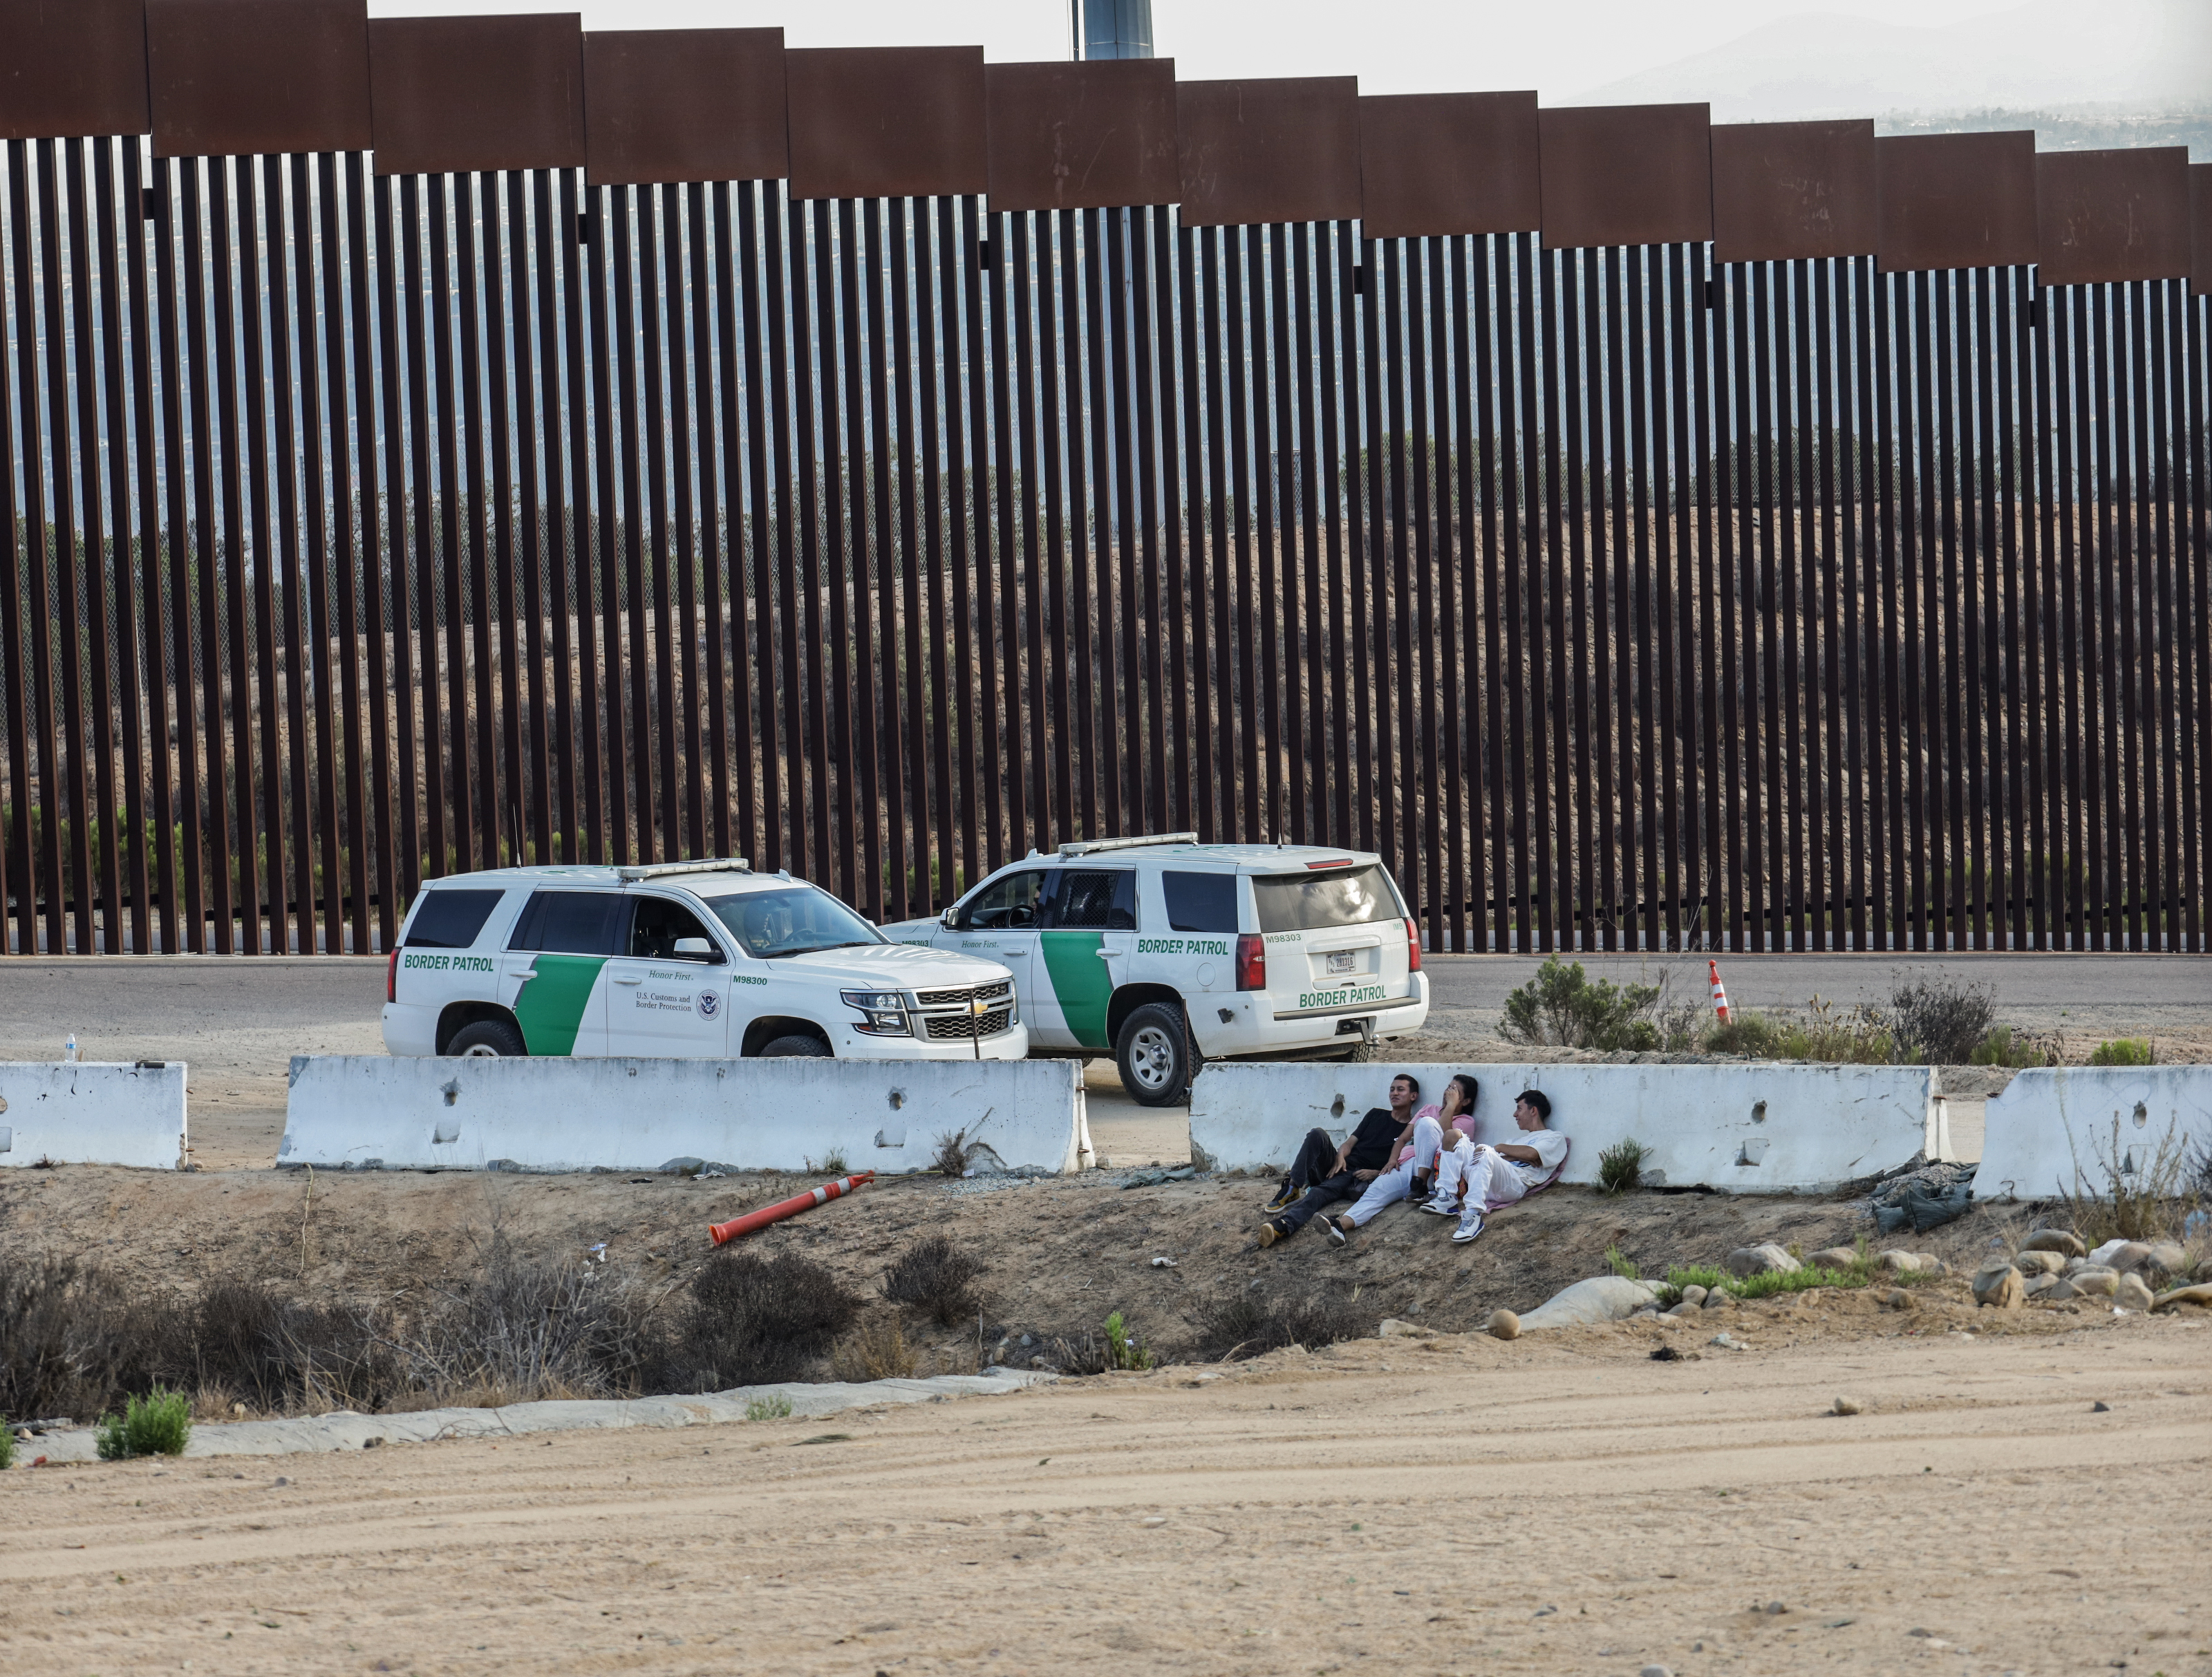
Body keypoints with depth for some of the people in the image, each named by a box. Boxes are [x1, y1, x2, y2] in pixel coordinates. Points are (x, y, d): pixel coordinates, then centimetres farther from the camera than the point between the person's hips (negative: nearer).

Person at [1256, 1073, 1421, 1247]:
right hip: (1340, 1167, 6)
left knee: (1319, 1193, -35)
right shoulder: (1376, 1115, 25)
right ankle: (1292, 1188, -33)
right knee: (1317, 1135, -24)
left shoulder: (1411, 1130, 9)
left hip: (1359, 1178, -6)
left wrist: (1375, 1173, -15)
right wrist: (1340, 1157, -6)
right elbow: (1350, 1142, 17)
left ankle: (1283, 1226, -61)